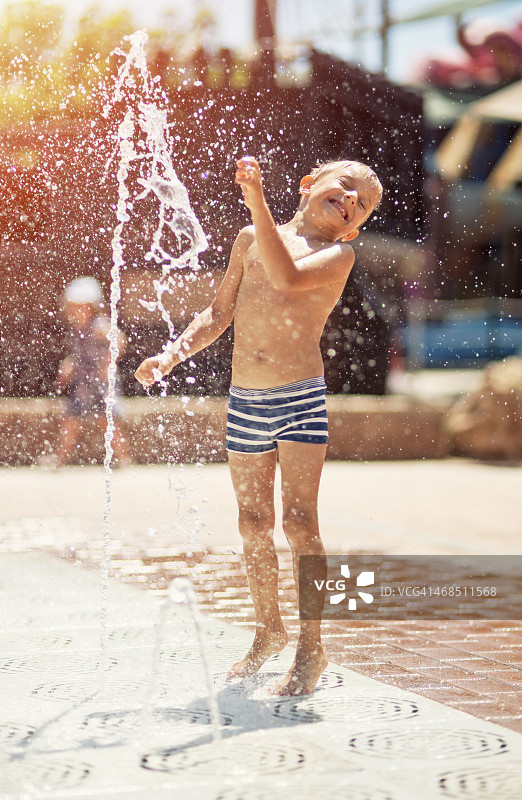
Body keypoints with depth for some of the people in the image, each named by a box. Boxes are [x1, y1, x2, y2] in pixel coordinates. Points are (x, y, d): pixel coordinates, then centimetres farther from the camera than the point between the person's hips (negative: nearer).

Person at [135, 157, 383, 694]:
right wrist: (172, 353, 6)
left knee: (299, 522, -8)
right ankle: (269, 632, 30)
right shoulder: (250, 240, 10)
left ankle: (311, 648, 4)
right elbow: (221, 313, 17)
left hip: (301, 398, -4)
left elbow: (288, 278, -23)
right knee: (253, 525, 12)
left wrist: (257, 201, -27)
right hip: (244, 402, 4)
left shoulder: (338, 254, -3)